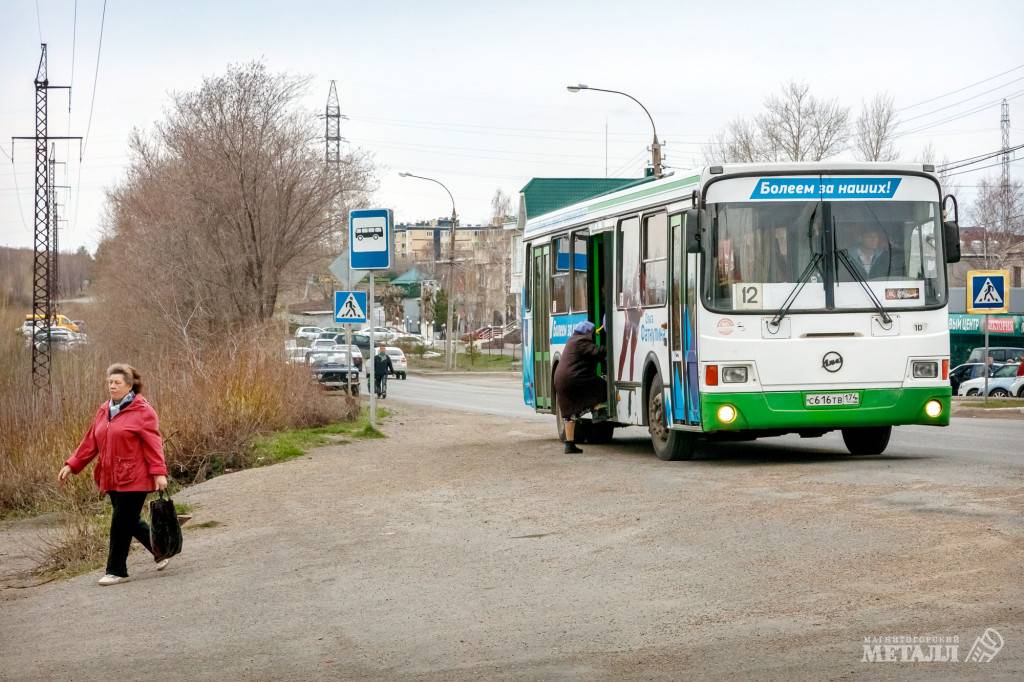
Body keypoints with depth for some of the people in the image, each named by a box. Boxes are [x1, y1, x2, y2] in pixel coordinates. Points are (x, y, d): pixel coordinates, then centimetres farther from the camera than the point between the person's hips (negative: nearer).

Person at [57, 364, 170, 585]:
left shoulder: (142, 411, -9)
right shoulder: (104, 411, 13)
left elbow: (153, 444, -13)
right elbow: (90, 442, 15)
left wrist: (159, 472, -20)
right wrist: (72, 465, 10)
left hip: (134, 479, -7)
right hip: (112, 479, 7)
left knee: (121, 525, -5)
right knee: (129, 522, 13)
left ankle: (116, 571, 6)